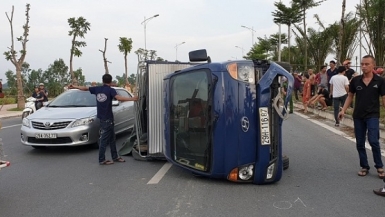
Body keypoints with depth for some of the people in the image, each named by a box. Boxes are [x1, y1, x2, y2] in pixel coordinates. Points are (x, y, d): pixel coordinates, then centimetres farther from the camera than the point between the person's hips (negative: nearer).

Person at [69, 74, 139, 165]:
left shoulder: (97, 89, 6)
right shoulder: (110, 90, -12)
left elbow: (85, 88, 16)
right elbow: (119, 98, -29)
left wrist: (73, 87, 29)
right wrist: (132, 99, -33)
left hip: (102, 117, 7)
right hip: (107, 118, -7)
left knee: (111, 138, 16)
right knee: (105, 139, -1)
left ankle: (115, 156, 25)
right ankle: (102, 160, 5)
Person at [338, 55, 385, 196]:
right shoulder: (355, 80, 1)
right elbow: (350, 96, 10)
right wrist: (343, 110, 1)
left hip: (373, 115, -3)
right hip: (358, 116, 3)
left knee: (373, 141, -16)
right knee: (360, 143, 8)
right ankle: (364, 167, 24)